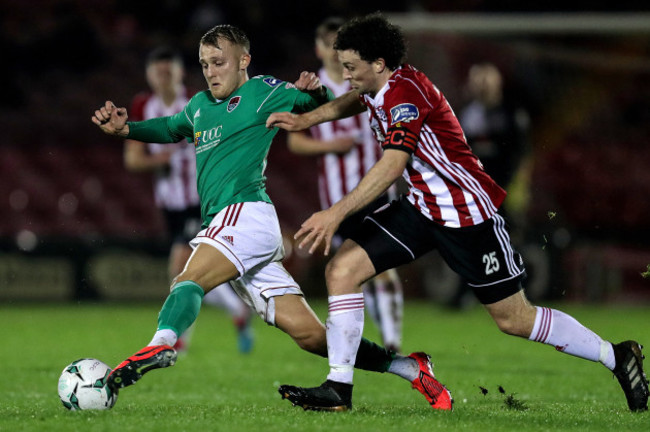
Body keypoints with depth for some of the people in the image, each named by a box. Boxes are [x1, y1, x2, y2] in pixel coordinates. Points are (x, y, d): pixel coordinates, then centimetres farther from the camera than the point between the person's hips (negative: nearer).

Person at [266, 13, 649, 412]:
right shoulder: (378, 89, 3)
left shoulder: (405, 92, -25)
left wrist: (336, 213, -40)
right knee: (341, 269, -5)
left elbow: (393, 166, -36)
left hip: (468, 214, -9)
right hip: (422, 208, 9)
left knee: (513, 318, -2)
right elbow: (354, 101, 30)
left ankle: (617, 356, 15)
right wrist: (304, 119, 16)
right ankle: (338, 387, -1)